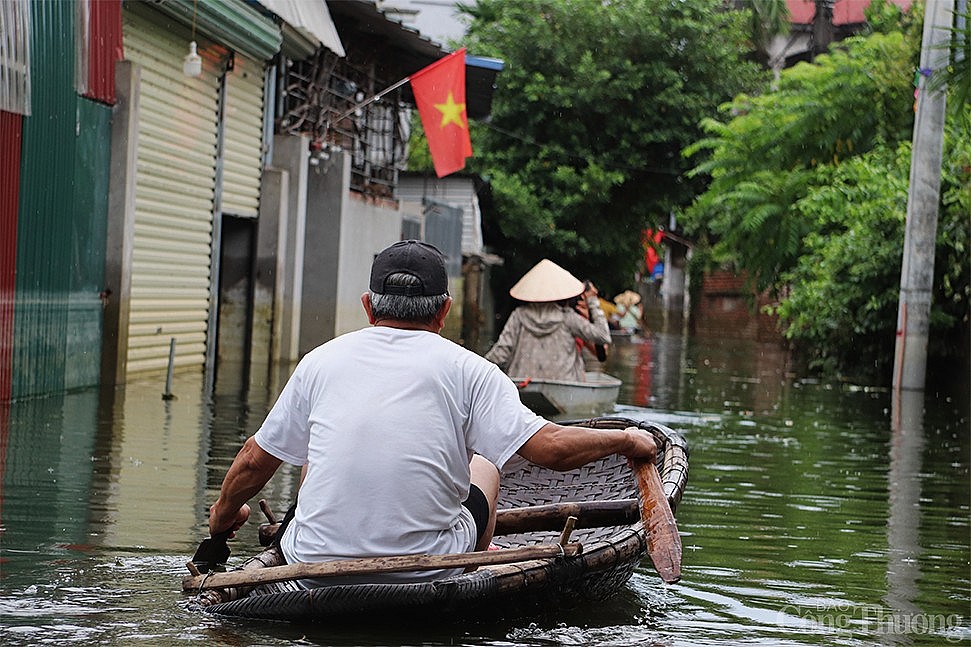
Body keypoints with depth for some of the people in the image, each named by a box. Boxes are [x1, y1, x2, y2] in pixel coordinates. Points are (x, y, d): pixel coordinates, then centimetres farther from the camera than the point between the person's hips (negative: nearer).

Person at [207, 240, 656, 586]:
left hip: (314, 574, 2)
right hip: (428, 578, -2)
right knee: (483, 465, 26)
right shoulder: (467, 369, -4)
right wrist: (624, 440, 9)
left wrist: (223, 515, 31)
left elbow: (255, 461, 11)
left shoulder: (321, 361, 3)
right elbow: (553, 448, -10)